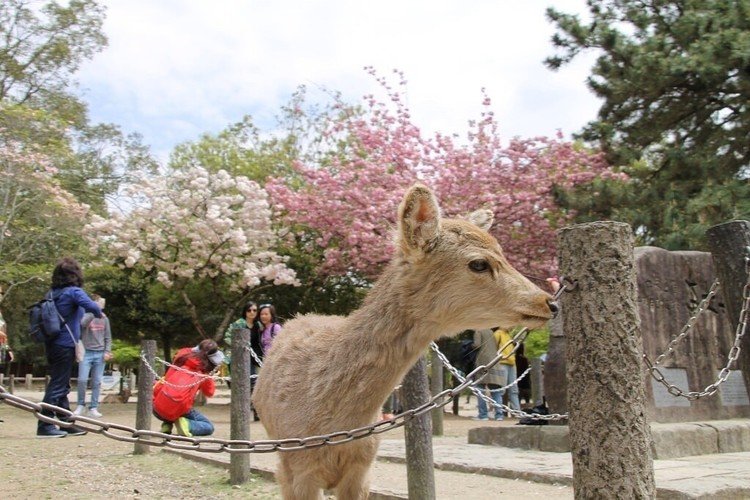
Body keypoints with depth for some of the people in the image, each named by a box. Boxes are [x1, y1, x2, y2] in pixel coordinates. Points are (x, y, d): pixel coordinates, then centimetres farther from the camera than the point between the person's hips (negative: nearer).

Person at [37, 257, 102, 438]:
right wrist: (99, 314, -7)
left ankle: (66, 423, 23)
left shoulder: (53, 293, 11)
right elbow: (91, 306, -27)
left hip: (52, 343, 8)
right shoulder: (74, 291, -12)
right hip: (65, 345, -8)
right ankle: (45, 425, -3)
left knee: (60, 384, 14)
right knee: (58, 385, -3)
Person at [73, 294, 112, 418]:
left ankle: (93, 408, 8)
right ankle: (81, 405, 9)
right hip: (86, 353, -3)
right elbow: (83, 323, -24)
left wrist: (107, 352, 1)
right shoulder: (85, 315, 1)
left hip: (100, 354, 3)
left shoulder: (104, 318, 10)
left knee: (97, 382, 2)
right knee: (82, 380, -10)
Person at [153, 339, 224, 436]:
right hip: (179, 410, -4)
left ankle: (166, 425, 16)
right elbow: (209, 392, 15)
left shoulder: (182, 358, 12)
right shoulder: (203, 372, 2)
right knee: (209, 427, 15)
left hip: (157, 410, 5)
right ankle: (186, 425, -10)